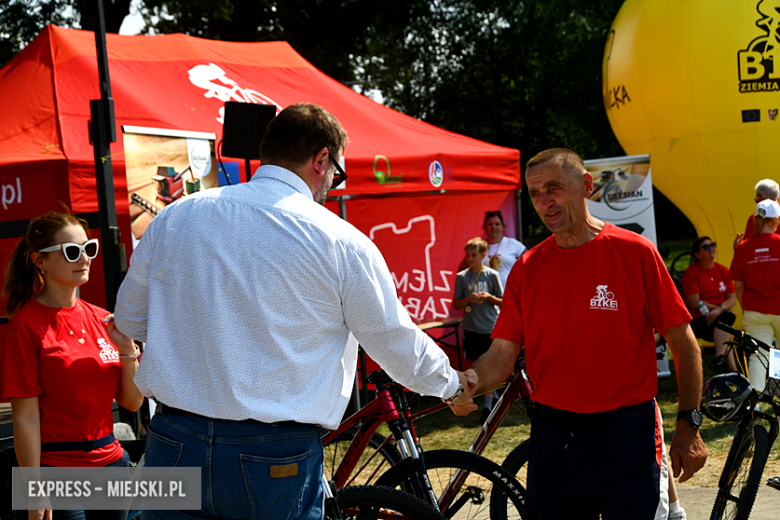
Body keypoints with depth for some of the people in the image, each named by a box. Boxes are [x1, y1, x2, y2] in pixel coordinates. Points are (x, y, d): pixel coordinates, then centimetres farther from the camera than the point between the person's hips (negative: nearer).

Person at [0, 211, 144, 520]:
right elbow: (26, 417, -11)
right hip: (55, 468, -6)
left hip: (110, 460, 6)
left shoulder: (100, 320, 8)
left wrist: (127, 349, -6)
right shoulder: (27, 323, -9)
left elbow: (132, 403, 9)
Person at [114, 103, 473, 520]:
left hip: (174, 446, 3)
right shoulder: (340, 241, -6)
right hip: (275, 463, -3)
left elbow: (129, 320, 15)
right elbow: (399, 347, 4)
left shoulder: (174, 216, 4)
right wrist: (452, 383, 24)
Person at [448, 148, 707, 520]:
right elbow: (503, 354, 2)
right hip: (552, 439, 3)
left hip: (626, 435, -3)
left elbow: (682, 340, -2)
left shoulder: (634, 253, -5)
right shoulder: (526, 269, 4)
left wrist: (688, 424, -6)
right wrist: (470, 382, -20)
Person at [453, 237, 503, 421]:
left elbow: (503, 302, 3)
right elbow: (456, 304, 6)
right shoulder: (462, 277, 5)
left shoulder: (492, 275, 0)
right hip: (471, 328, 3)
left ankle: (487, 406, -3)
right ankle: (491, 393, 25)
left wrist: (489, 297, -15)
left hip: (490, 327, -3)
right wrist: (469, 299, -13)